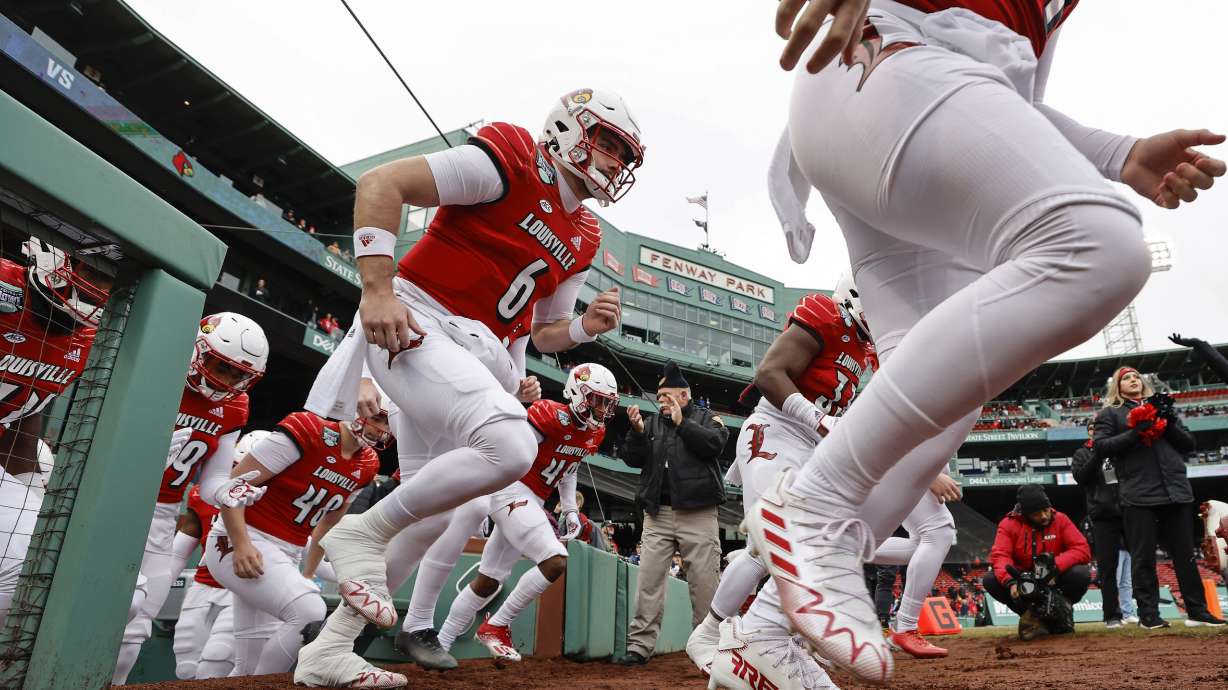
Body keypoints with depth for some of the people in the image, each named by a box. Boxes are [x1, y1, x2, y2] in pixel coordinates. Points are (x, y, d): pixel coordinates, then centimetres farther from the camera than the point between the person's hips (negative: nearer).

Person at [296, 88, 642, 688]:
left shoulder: (582, 239, 16)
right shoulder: (509, 161, -7)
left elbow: (544, 335, 21)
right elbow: (380, 183, -13)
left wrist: (585, 327, -1)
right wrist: (378, 290, -21)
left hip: (479, 356, 9)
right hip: (416, 324, -9)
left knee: (434, 507, 11)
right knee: (510, 448, -28)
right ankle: (363, 532, -6)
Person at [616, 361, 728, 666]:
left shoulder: (706, 418, 9)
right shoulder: (653, 423, 17)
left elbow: (714, 444, -11)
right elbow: (633, 459, 8)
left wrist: (681, 423, -11)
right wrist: (637, 430, -8)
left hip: (697, 513, -3)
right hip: (658, 513, 3)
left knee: (704, 581, -2)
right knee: (649, 579, -1)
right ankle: (640, 645, 3)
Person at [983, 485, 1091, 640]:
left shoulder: (1060, 519, -7)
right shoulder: (1009, 524, -9)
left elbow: (1083, 550, -15)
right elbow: (999, 556, -20)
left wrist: (1055, 566, -31)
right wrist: (1010, 581, -40)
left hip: (1054, 582, 0)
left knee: (1081, 574, -29)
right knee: (989, 580, -25)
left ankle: (1060, 613, -3)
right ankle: (1032, 615, -9)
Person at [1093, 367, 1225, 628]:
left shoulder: (1162, 407, 20)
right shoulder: (1110, 413, 8)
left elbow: (1189, 444, 16)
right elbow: (1101, 446, -4)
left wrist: (1170, 424, -3)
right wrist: (1135, 432, -15)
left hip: (1176, 490, 4)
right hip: (1139, 496, -4)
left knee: (1185, 555, 8)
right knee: (1143, 558, -1)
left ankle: (1197, 611, 16)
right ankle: (1148, 614, 3)